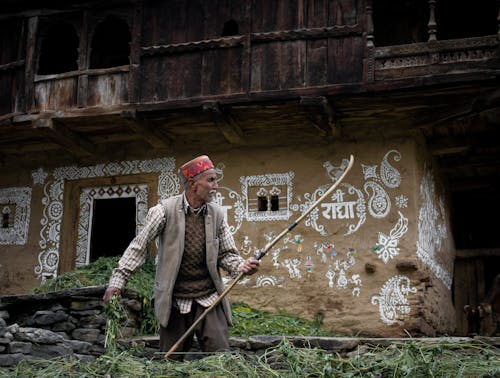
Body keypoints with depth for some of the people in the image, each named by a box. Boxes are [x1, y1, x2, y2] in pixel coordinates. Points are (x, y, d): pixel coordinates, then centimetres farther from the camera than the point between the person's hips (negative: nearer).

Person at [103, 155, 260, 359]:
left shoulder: (217, 214, 2)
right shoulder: (165, 210, -8)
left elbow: (226, 253, 8)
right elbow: (139, 246, -4)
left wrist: (242, 266, -13)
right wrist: (117, 280, -9)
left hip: (209, 299, 2)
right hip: (174, 302, -2)